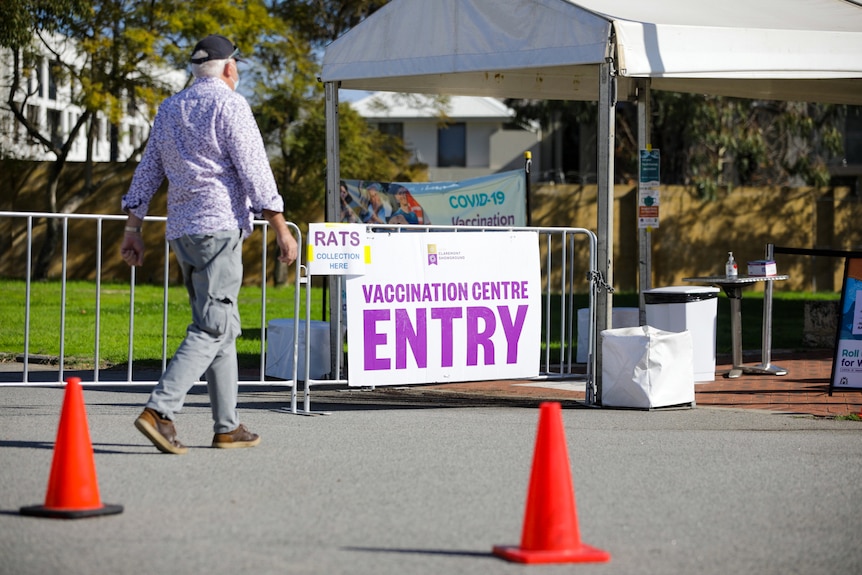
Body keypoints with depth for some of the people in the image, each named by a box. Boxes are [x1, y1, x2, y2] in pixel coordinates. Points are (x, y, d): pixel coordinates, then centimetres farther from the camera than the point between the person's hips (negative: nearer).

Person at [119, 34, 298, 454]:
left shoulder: (169, 109, 17)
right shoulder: (229, 104, -5)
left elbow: (147, 171, 17)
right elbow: (253, 170, -11)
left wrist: (133, 229, 20)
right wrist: (281, 228, -9)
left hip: (181, 230, 8)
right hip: (219, 226, -8)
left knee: (222, 327, 13)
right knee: (212, 328, -11)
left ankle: (227, 427, 12)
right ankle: (159, 410, -24)